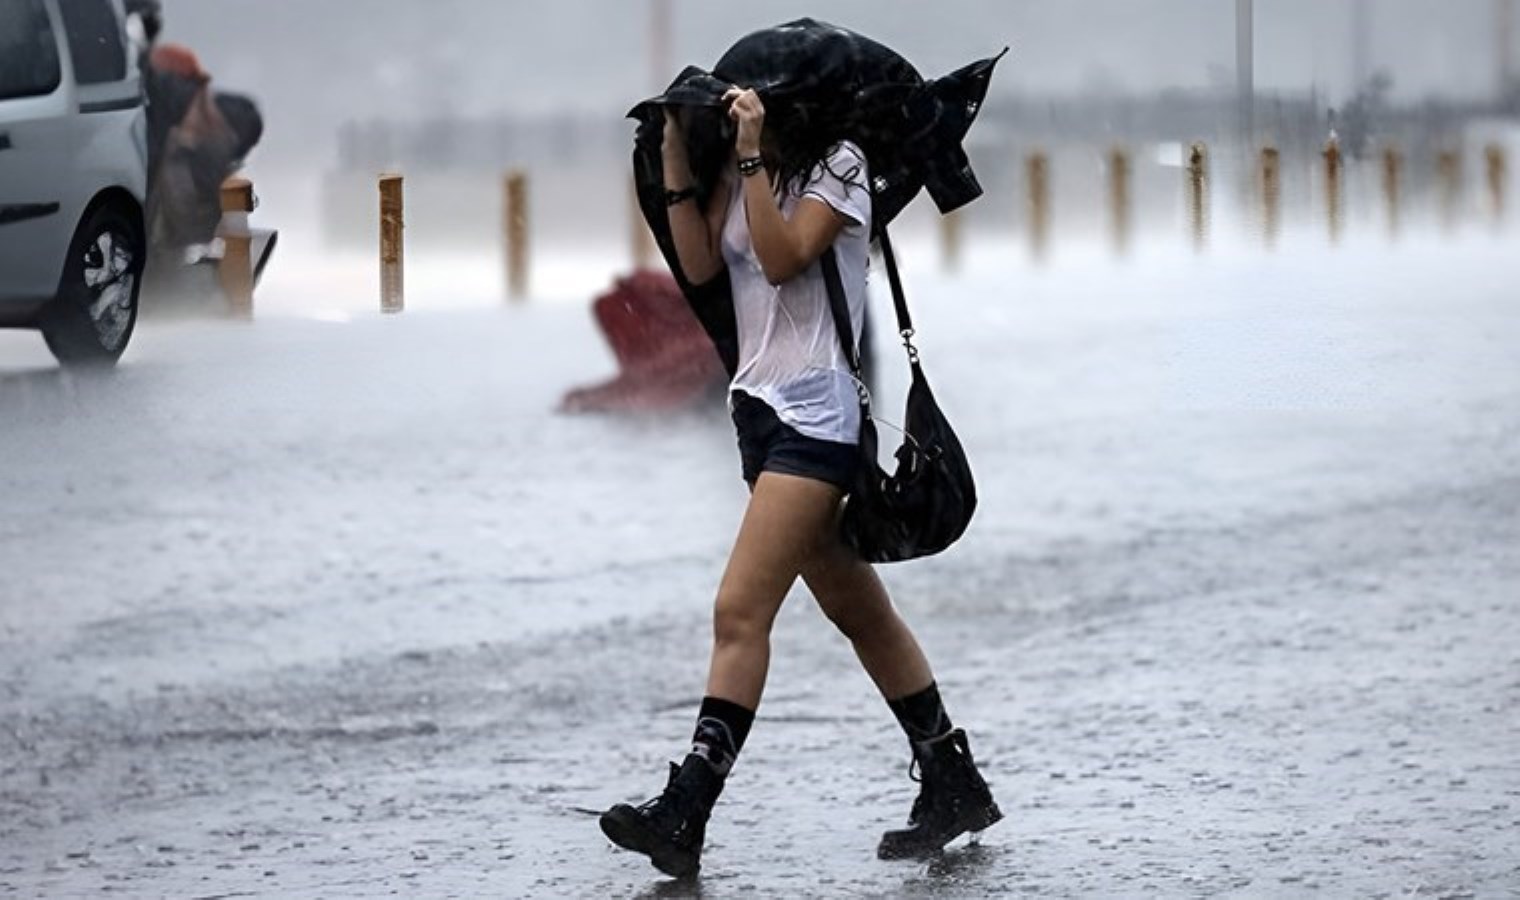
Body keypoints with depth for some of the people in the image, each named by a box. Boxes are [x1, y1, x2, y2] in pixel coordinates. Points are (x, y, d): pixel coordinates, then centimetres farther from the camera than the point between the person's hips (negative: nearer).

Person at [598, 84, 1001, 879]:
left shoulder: (836, 165, -7)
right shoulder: (741, 173, 13)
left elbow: (782, 259, -19)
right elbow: (700, 266, 2)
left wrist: (755, 156, -22)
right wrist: (677, 159, -4)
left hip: (815, 415, -9)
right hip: (760, 404, 9)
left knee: (739, 611, -17)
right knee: (858, 611, 13)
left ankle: (683, 816, -22)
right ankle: (954, 785, 22)